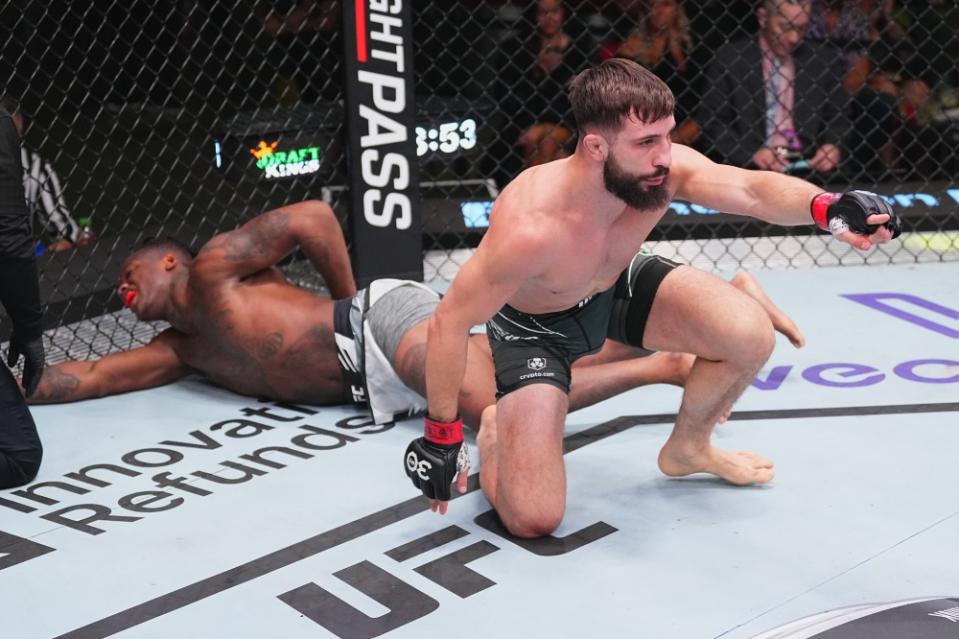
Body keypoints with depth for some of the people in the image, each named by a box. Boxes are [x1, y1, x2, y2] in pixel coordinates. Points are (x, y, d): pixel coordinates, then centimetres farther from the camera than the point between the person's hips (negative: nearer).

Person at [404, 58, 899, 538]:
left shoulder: (665, 167, -29)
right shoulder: (530, 225, -41)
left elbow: (753, 189, -41)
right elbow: (449, 323, -30)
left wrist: (827, 208, -63)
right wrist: (441, 436, -23)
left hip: (617, 286, 5)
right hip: (535, 326, -5)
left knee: (750, 337, -17)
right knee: (533, 518, -15)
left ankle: (687, 448, 14)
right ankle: (495, 432, 21)